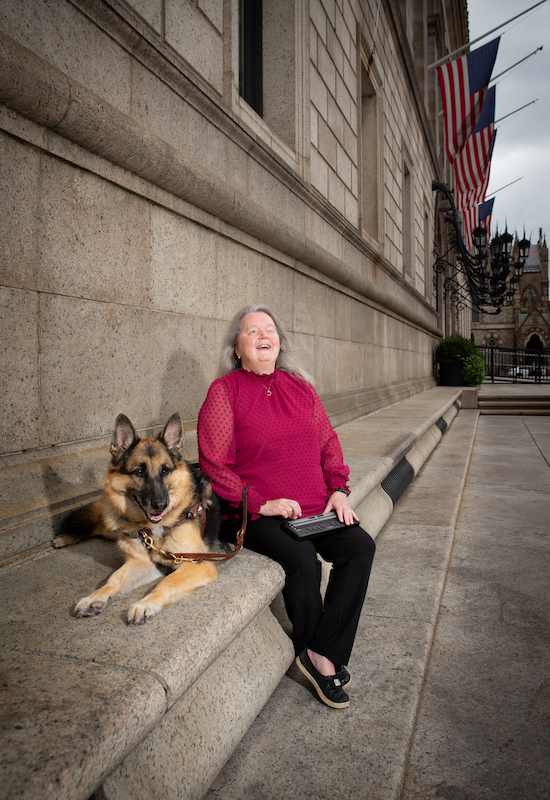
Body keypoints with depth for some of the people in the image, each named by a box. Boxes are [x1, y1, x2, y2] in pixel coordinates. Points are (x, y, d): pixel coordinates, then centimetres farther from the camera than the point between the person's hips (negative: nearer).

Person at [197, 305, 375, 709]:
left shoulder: (300, 387, 14)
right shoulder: (224, 391, -3)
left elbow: (328, 441, 19)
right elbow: (215, 464, -8)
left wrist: (338, 490, 3)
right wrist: (260, 504, -16)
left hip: (315, 508, 6)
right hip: (257, 514, -5)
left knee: (361, 547, -15)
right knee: (303, 561, -28)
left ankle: (322, 653, -7)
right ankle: (321, 657, 0)